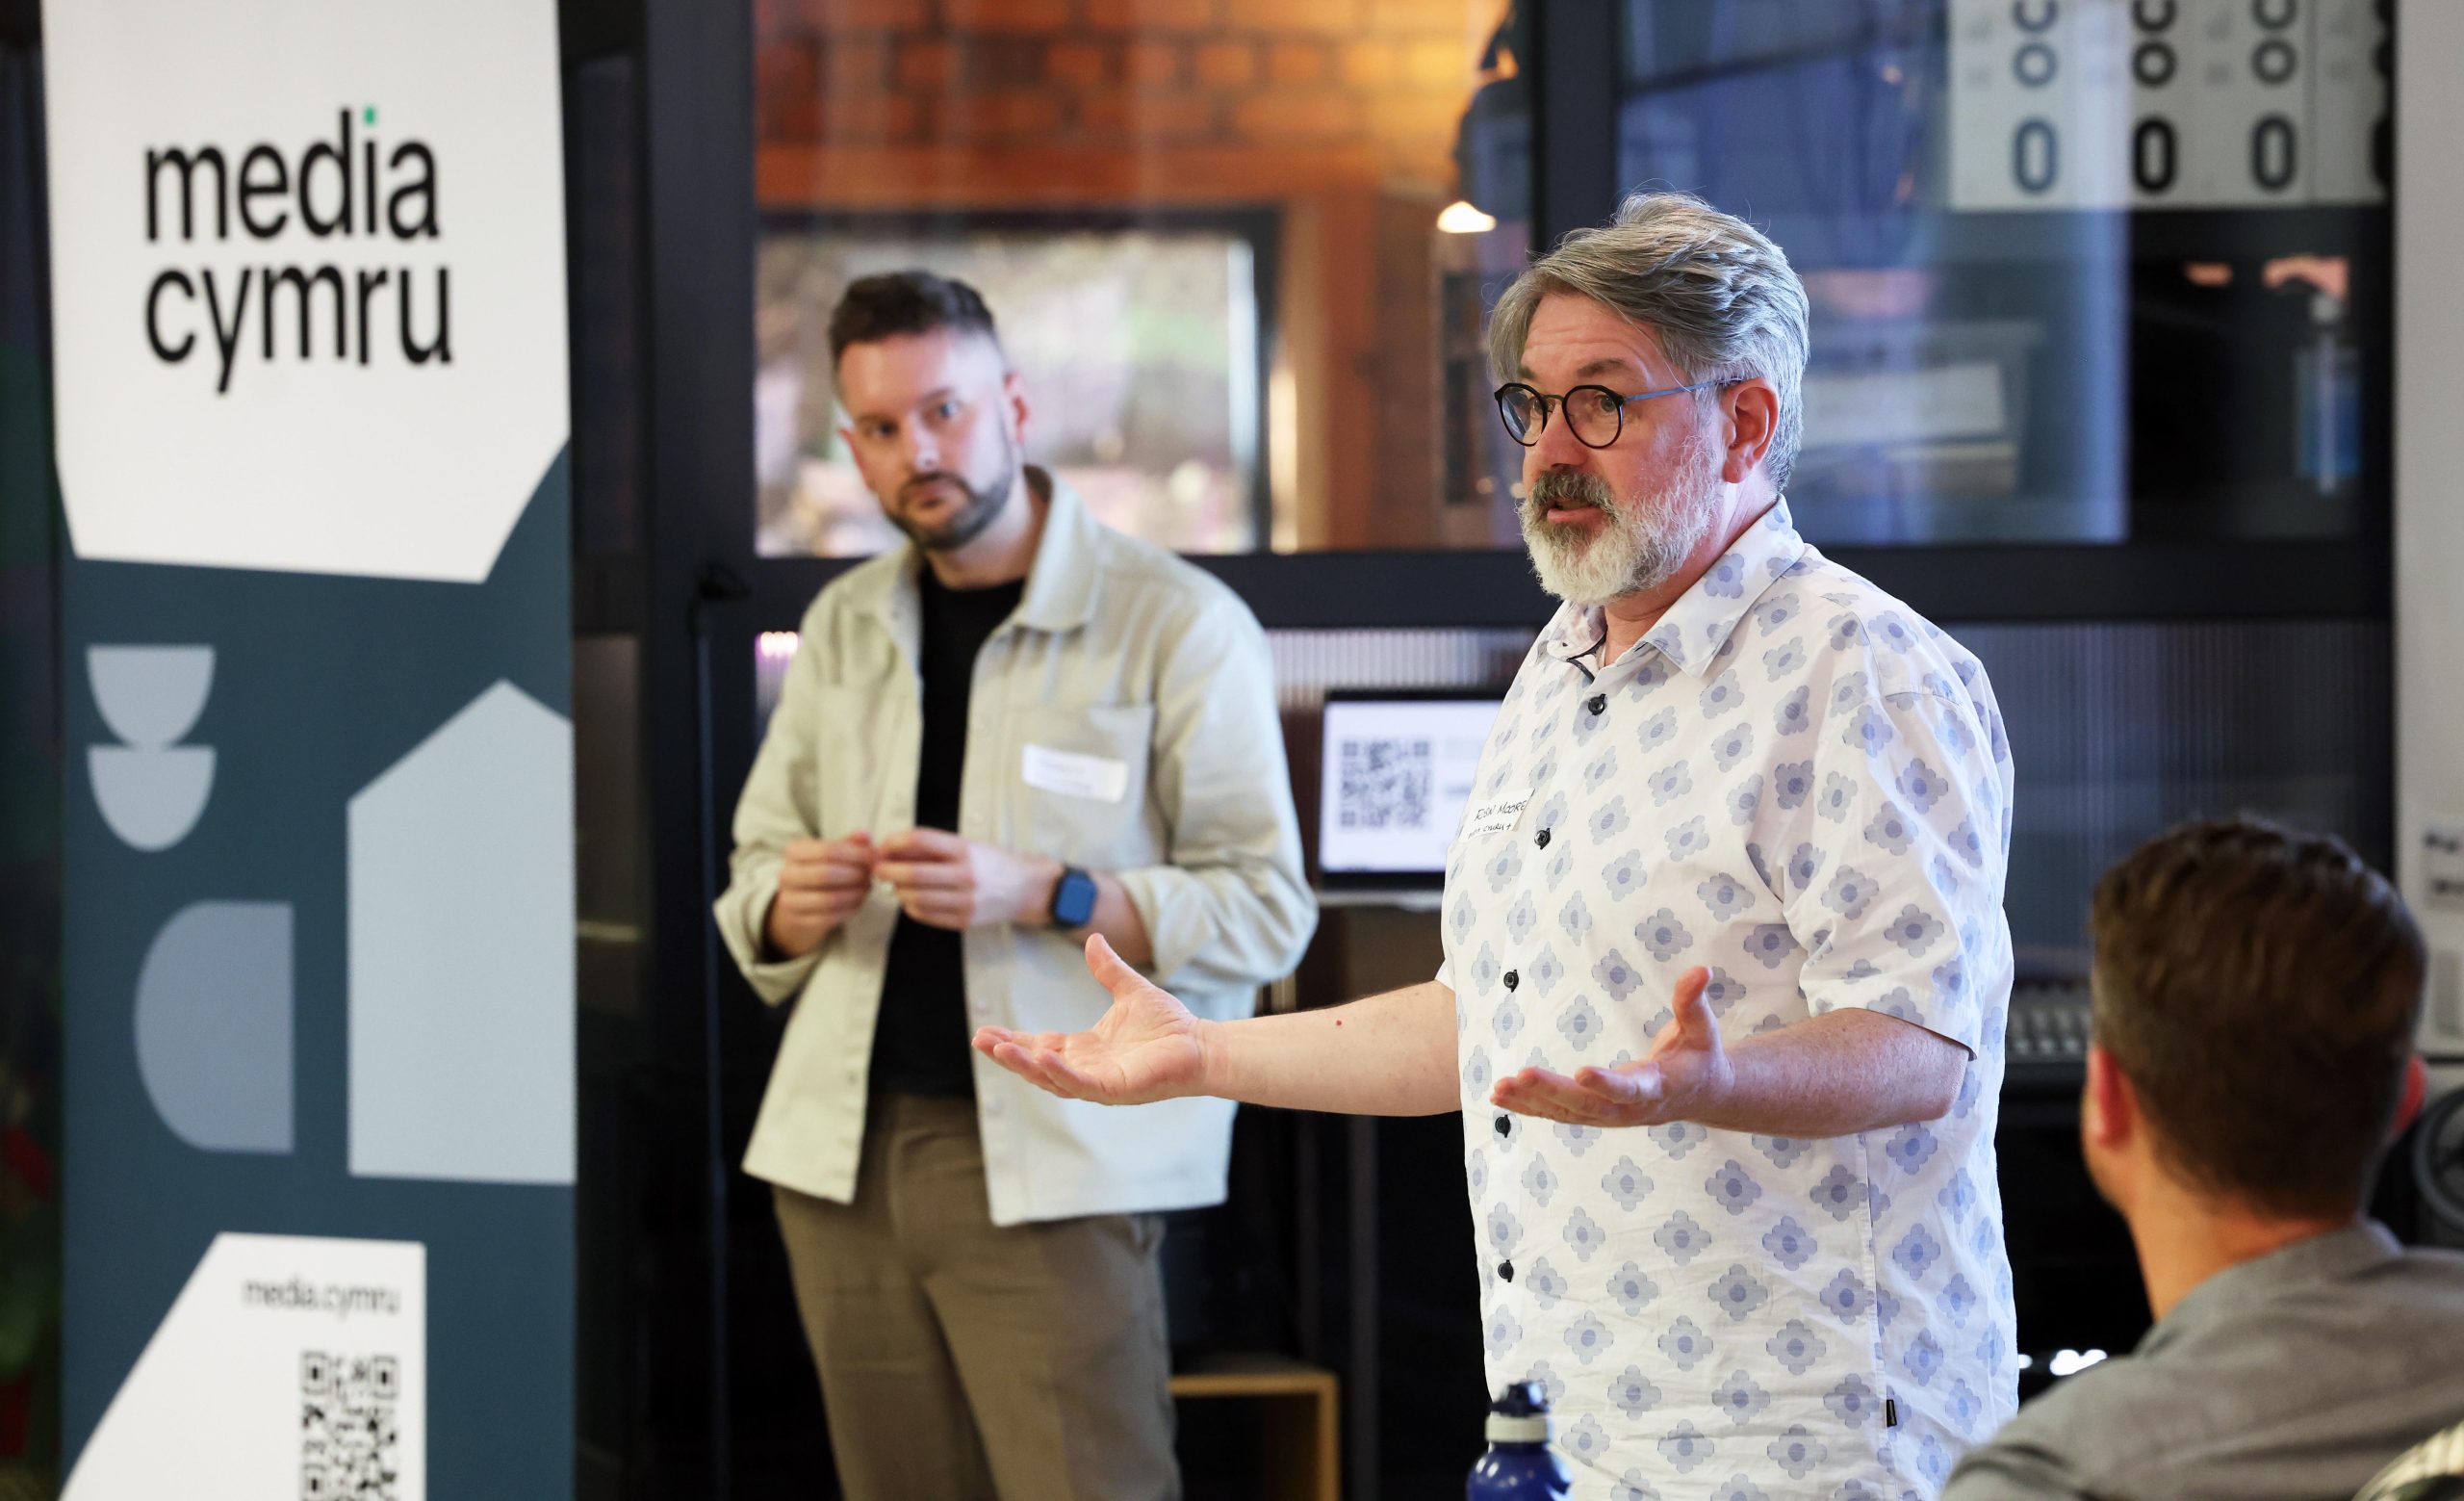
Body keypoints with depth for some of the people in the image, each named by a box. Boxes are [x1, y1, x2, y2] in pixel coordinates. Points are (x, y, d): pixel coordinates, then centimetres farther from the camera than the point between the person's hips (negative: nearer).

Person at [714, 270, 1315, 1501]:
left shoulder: (1178, 626, -3)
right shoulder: (842, 628, 15)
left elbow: (1263, 912, -6)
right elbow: (755, 871, 21)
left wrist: (1037, 895, -20)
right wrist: (794, 903, -3)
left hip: (1054, 1162, -5)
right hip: (846, 1160, 5)